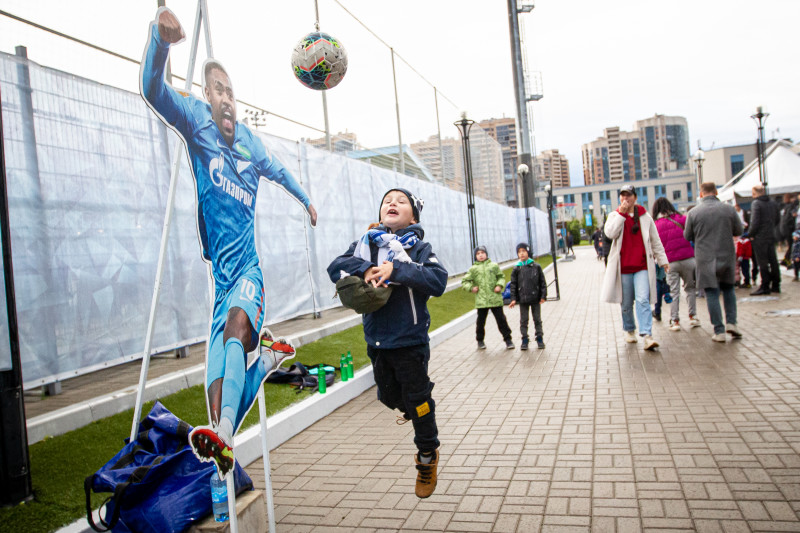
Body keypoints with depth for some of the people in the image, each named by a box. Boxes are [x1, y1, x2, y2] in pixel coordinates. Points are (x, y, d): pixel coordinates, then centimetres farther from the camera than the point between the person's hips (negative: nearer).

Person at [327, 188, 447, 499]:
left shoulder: (419, 247, -5)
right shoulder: (366, 243, 4)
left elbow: (438, 281, -20)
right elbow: (335, 268, -6)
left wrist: (397, 269, -27)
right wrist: (364, 267, -23)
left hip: (410, 339, -4)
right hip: (376, 338, 4)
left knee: (417, 400, 4)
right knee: (390, 396, 17)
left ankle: (427, 457, 26)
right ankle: (411, 409, 52)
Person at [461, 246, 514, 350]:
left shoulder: (494, 265, 7)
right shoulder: (473, 269, 6)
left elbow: (501, 277, 13)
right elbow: (464, 281, 11)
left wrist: (500, 285, -5)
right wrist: (471, 288, -5)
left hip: (495, 298, 0)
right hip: (481, 300, 0)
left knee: (501, 319, 3)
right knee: (480, 321, 7)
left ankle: (508, 339, 13)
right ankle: (480, 340, 24)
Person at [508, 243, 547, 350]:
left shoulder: (536, 266, -2)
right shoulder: (516, 269, 0)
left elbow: (542, 282, 1)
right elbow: (513, 285, 3)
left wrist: (543, 296, -4)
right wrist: (513, 299, -4)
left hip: (535, 298, -1)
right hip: (523, 299, 1)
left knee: (537, 319, 10)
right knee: (523, 320, 7)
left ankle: (540, 338, 20)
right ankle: (524, 340, 15)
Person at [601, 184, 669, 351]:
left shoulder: (645, 217, 9)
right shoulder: (615, 215, 6)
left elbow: (655, 241, 16)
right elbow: (610, 233, -15)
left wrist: (662, 260, 15)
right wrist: (621, 213, -15)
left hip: (642, 266, 0)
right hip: (623, 267, 0)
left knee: (643, 300, -13)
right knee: (626, 303, 8)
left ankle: (647, 335, -18)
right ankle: (629, 330, 29)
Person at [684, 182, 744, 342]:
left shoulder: (693, 213, -6)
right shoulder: (729, 209, -2)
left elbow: (687, 236, 2)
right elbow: (739, 230, 9)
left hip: (706, 259, -2)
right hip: (727, 256, 2)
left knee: (712, 293, 2)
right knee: (728, 288, 21)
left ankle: (719, 331, 2)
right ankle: (731, 322, 10)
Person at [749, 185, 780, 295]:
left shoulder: (756, 203, -12)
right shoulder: (773, 203, 11)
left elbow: (755, 221, -18)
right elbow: (777, 220, 17)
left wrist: (751, 234, -7)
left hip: (759, 237, -7)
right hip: (771, 236, 7)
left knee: (762, 263, -4)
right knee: (773, 261, 11)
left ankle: (765, 286, -2)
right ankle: (775, 285, 17)